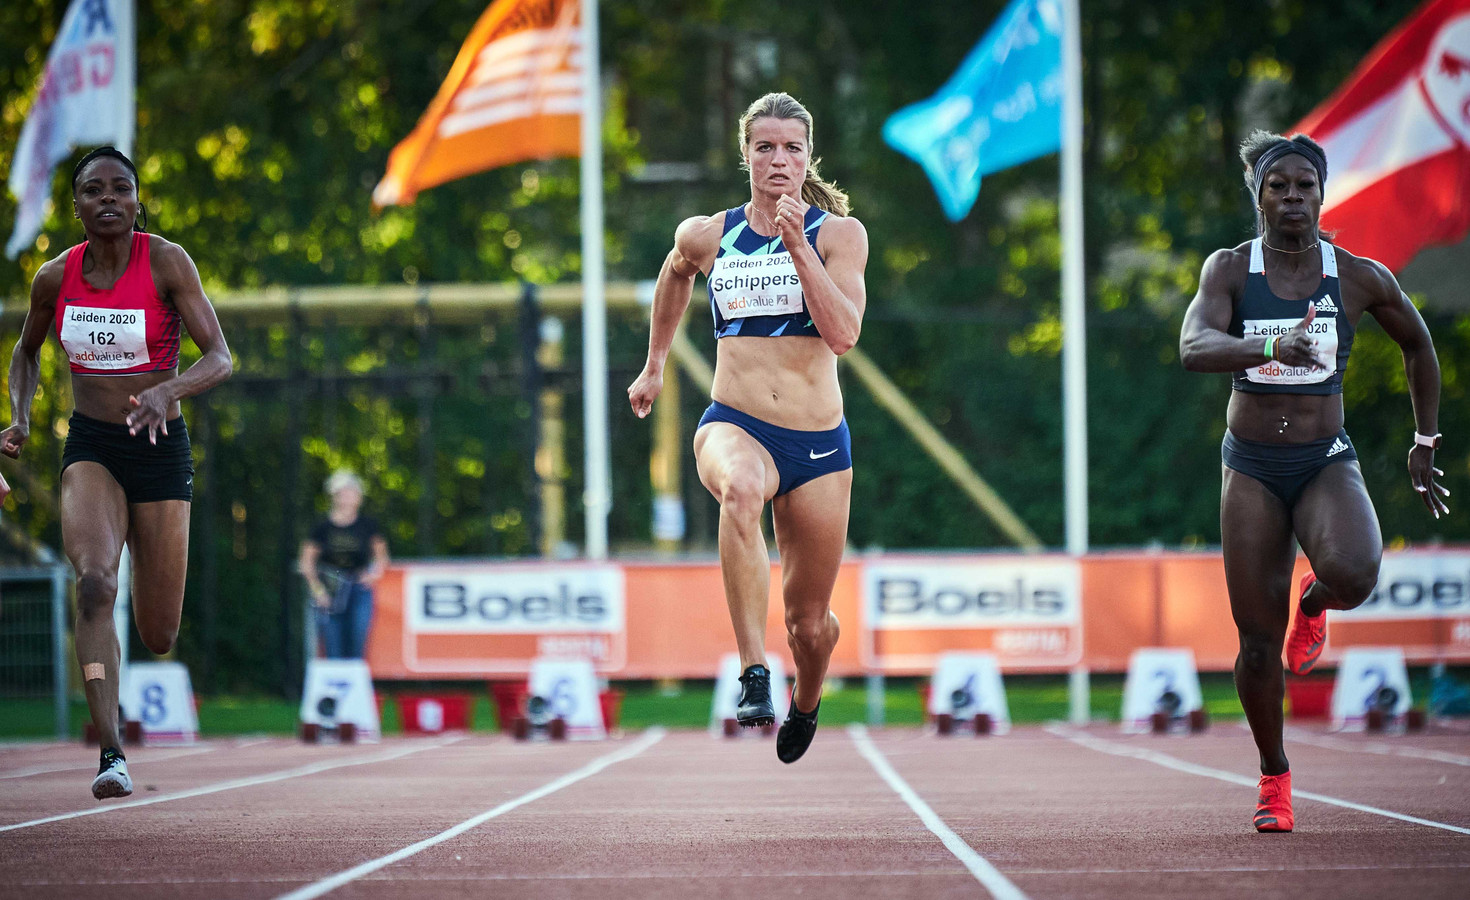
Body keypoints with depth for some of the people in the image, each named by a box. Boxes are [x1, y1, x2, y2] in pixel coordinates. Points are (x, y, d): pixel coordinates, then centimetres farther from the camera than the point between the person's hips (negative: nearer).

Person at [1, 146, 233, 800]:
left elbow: (219, 358, -17)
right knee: (94, 582, -28)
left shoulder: (166, 262, -11)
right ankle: (111, 754, -31)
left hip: (161, 450, -1)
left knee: (158, 638, 4)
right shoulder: (55, 278, -2)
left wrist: (165, 392, -36)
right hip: (90, 449, 1)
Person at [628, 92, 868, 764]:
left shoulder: (838, 234, -1)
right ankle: (753, 674, -45)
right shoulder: (708, 236, 5)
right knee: (741, 488, -40)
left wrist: (799, 247, -19)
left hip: (819, 443, 0)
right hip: (734, 425, 0)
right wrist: (654, 366, 34)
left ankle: (805, 703, 47)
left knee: (809, 620, 10)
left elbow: (843, 334, -14)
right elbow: (676, 274, 29)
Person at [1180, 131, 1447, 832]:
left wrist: (1425, 444, 19)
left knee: (1352, 574, -32)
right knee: (1257, 644, -1)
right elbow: (1194, 347, -23)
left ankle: (1313, 601, 6)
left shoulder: (1360, 278, -2)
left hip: (1327, 464, 0)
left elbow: (1418, 346, 15)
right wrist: (1273, 345, -41)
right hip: (1252, 468, 0)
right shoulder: (1229, 269, -4)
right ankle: (1274, 776, 23)